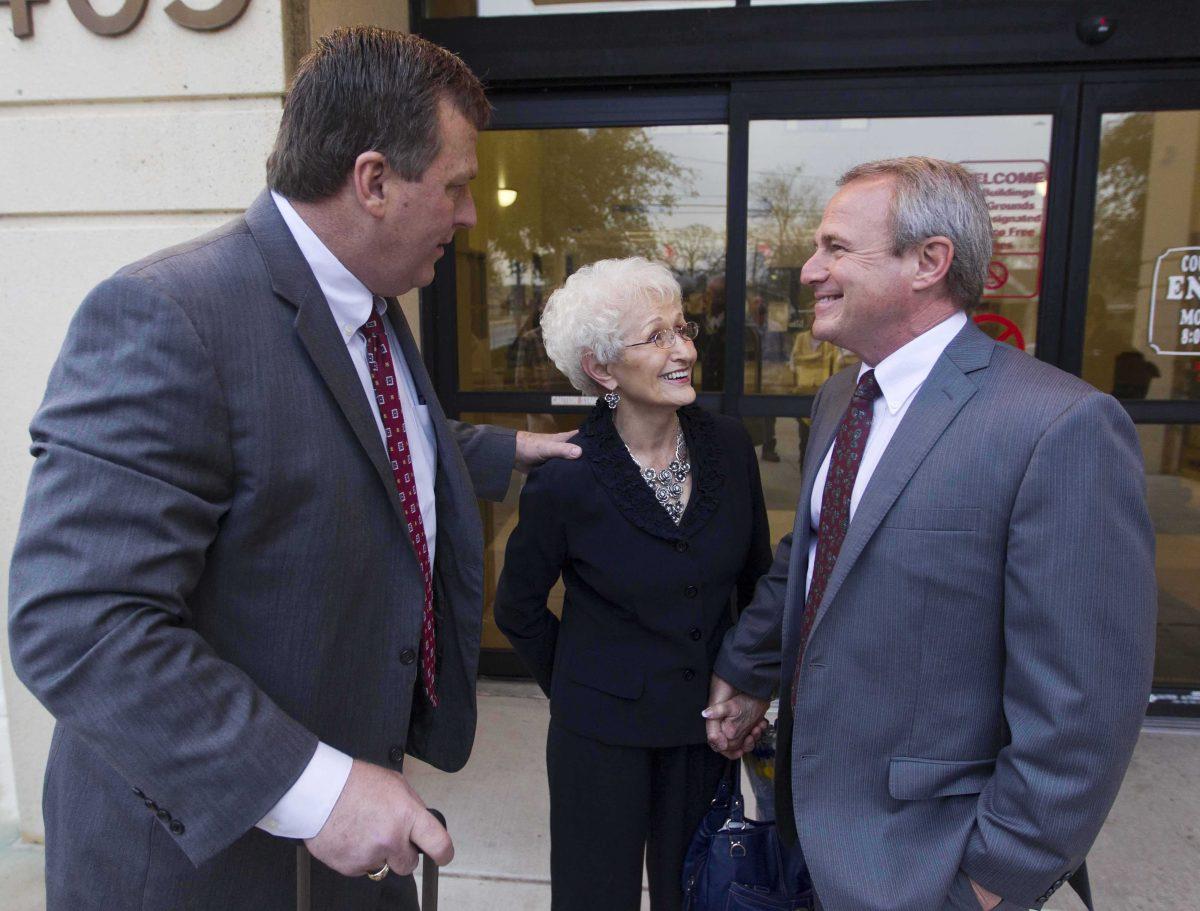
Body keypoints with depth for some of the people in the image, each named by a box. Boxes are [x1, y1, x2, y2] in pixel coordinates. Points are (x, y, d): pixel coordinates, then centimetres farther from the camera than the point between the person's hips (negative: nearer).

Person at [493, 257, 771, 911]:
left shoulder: (728, 446, -8)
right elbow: (517, 610, -3)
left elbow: (757, 576, 7)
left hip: (709, 725, 3)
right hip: (604, 732, -3)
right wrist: (574, 692, 5)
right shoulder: (564, 479, -19)